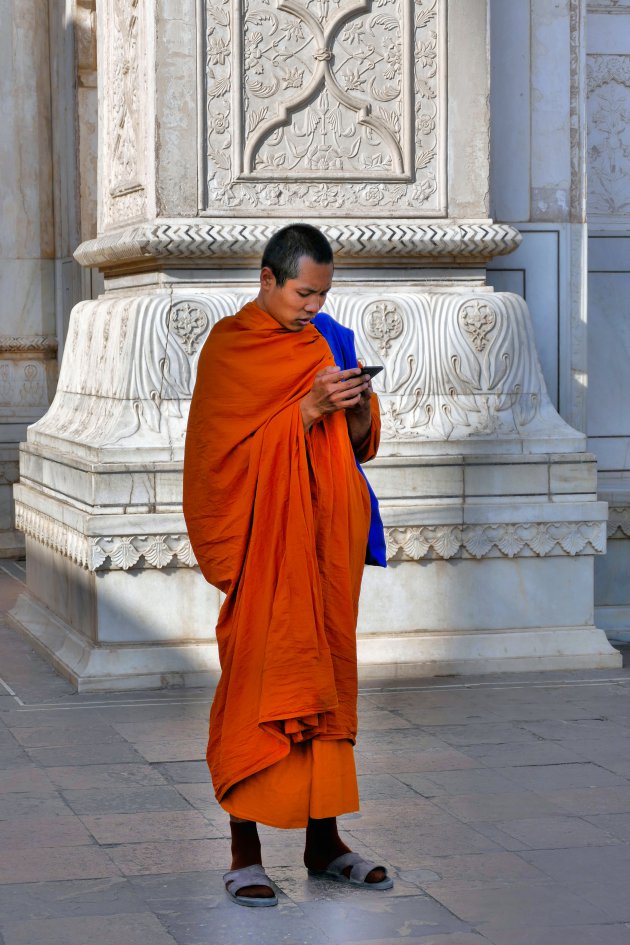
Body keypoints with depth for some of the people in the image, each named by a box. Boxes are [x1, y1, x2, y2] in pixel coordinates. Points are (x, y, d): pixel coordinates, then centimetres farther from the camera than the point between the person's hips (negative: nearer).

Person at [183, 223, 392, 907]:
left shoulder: (329, 340, 12)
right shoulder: (228, 348, -5)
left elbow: (360, 443, 13)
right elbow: (230, 452, -13)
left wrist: (359, 406, -9)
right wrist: (309, 408, -20)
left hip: (328, 540, 6)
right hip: (263, 540, -6)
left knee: (327, 680, 8)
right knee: (254, 685, -6)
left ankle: (323, 842, 16)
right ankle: (244, 854, 1)